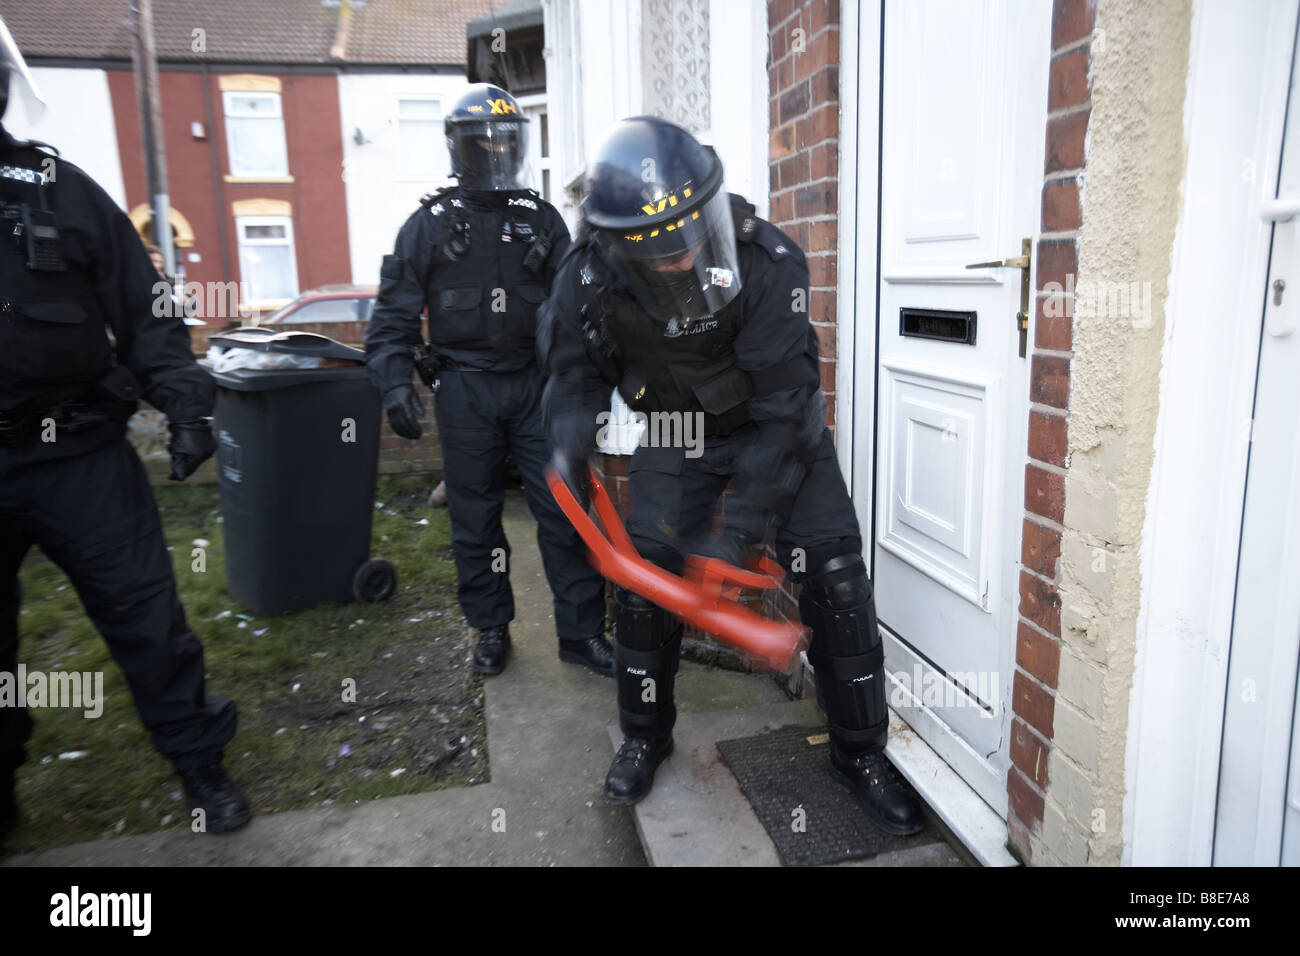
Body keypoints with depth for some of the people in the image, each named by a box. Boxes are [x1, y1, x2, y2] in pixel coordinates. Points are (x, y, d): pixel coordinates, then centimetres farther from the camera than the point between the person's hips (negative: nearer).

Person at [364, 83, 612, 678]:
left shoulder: (541, 219, 8)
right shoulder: (431, 223, 2)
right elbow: (395, 312, 0)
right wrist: (395, 382, -12)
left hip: (534, 383, 1)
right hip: (465, 389, -1)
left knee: (562, 508, 0)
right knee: (475, 516, 9)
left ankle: (581, 632, 11)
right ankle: (491, 628, 26)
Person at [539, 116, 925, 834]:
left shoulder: (768, 264, -31)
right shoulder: (590, 275, -21)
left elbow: (783, 409, -29)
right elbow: (575, 367, -1)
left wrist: (740, 529, -31)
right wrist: (572, 439, -21)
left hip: (774, 429, -2)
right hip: (675, 431, 3)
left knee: (835, 576, -8)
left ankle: (859, 752, 14)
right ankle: (645, 735, 24)